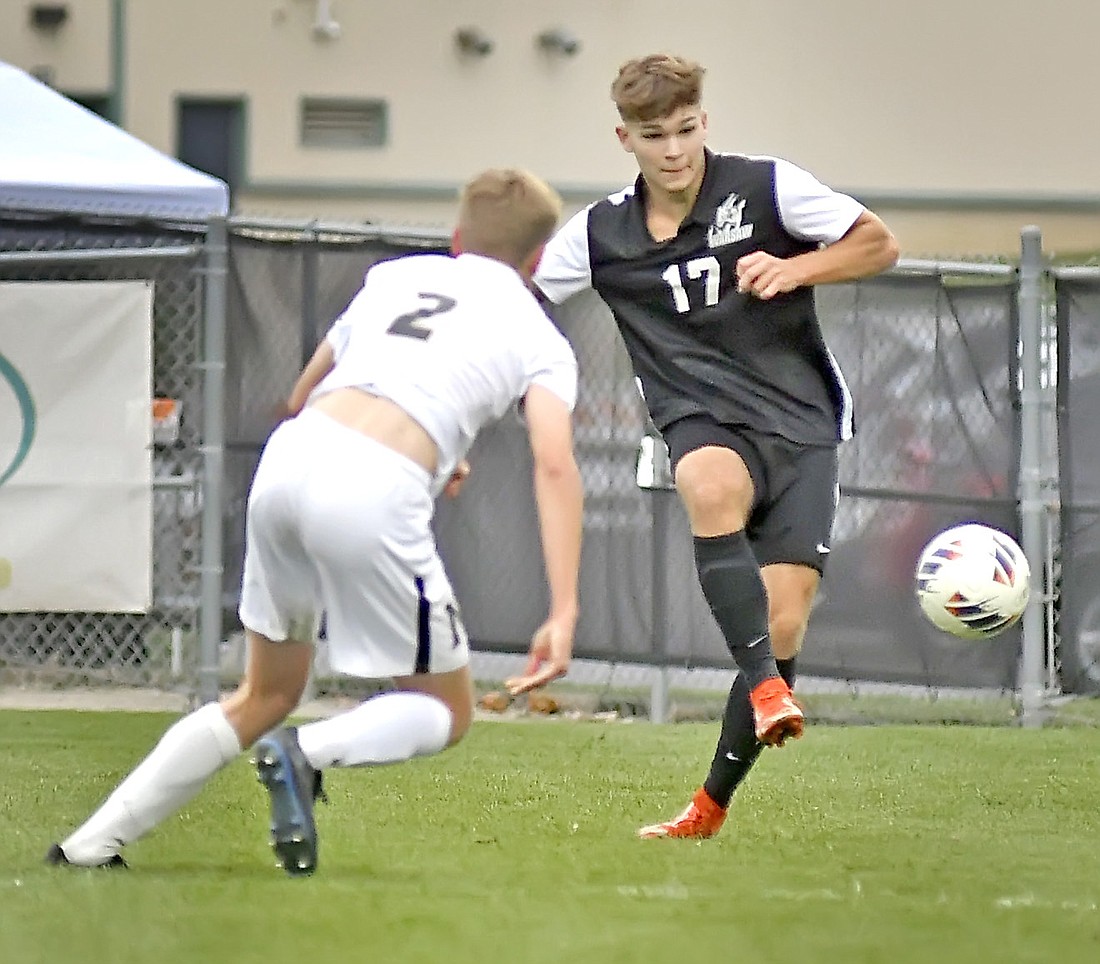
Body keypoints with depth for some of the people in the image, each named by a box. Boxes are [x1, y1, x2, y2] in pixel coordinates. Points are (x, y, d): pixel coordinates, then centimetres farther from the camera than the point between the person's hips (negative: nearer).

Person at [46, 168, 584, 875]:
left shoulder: (395, 275, 28)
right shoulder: (539, 338, 14)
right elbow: (555, 464, -3)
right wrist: (563, 617, -10)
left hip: (289, 456, 5)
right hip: (375, 497, -5)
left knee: (267, 696, 23)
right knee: (447, 712, 14)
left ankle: (92, 845, 17)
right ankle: (310, 754, -14)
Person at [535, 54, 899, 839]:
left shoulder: (766, 187, 0)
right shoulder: (601, 233, 7)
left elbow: (879, 244, 4)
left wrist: (794, 271, -12)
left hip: (800, 426, 0)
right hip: (705, 422, 0)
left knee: (783, 627, -11)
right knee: (713, 488, -40)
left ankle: (712, 805, 4)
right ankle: (764, 687, -41)